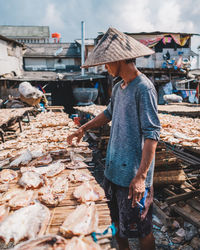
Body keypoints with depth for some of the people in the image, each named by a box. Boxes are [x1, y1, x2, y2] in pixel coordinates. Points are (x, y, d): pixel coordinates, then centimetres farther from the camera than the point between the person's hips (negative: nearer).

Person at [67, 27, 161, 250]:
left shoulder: (143, 88, -17)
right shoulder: (118, 88, 8)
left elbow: (152, 134, -22)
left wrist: (141, 176, -26)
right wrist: (84, 128, 20)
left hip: (133, 174, -8)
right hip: (113, 168, 8)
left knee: (140, 229, 9)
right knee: (118, 221, 24)